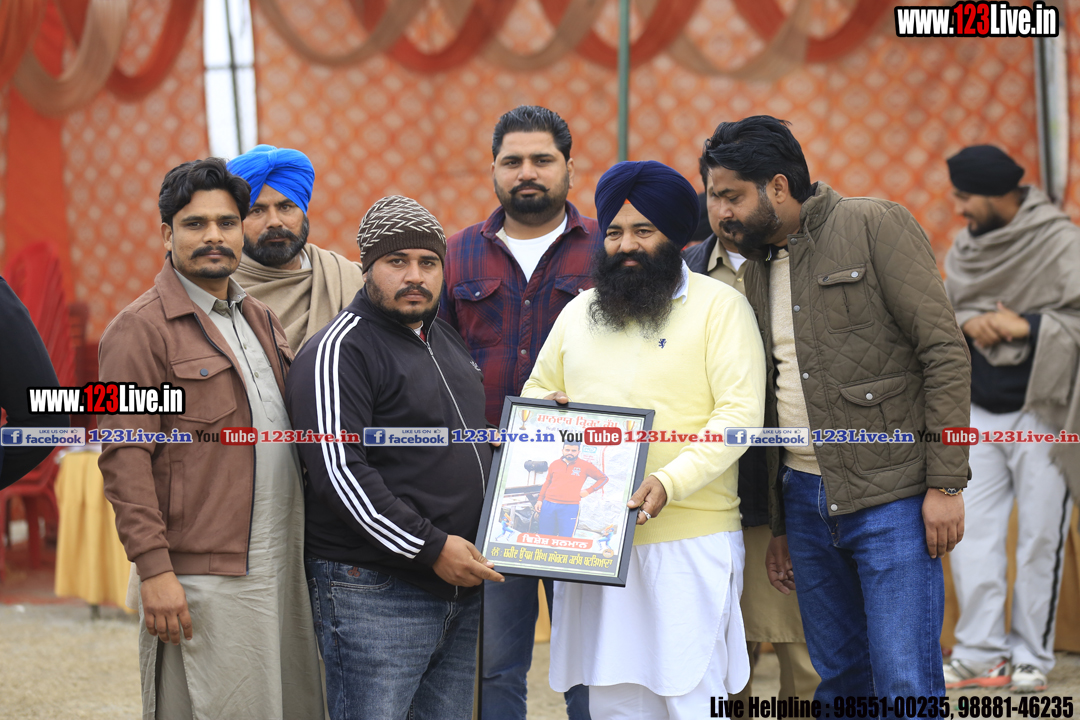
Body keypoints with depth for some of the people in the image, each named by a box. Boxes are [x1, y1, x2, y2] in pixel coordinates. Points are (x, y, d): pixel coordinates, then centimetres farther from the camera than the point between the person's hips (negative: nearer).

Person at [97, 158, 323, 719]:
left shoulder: (259, 319, 18)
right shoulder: (140, 329, -7)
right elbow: (124, 459, -12)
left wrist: (306, 546, 17)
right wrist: (154, 567, -19)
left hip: (284, 567, 8)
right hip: (204, 582, -8)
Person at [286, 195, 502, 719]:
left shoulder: (446, 340, 18)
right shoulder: (340, 350, -10)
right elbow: (339, 471, -19)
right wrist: (430, 548, -19)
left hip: (457, 588, 8)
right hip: (374, 594, -8)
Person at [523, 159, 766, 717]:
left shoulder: (719, 306, 0)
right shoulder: (578, 313, 17)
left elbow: (740, 412, -9)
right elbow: (538, 388, 29)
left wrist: (670, 482, -20)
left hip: (689, 539, -5)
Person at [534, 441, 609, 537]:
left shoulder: (585, 466, 2)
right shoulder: (555, 464, 11)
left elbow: (603, 478, 10)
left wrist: (588, 491, 1)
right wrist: (539, 499, 13)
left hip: (570, 508, -3)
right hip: (548, 505, 3)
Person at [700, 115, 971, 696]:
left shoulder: (876, 228, -5)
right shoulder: (756, 268, 15)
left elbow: (945, 352, -10)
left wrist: (945, 485, -15)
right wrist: (777, 526, 17)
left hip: (892, 500, -6)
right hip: (804, 498, 6)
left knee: (906, 686, -9)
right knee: (839, 680, 10)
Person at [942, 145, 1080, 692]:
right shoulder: (965, 247, 8)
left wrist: (1027, 327, -19)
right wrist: (966, 322, -6)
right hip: (978, 411, 6)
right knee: (970, 534, 3)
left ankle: (1031, 657, 9)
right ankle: (979, 652, 11)